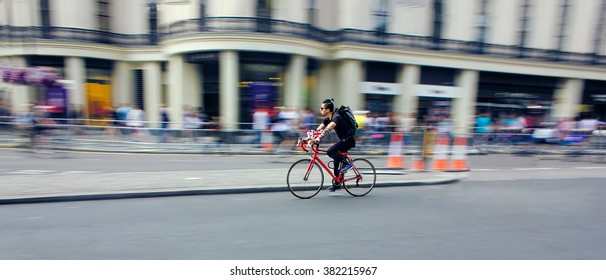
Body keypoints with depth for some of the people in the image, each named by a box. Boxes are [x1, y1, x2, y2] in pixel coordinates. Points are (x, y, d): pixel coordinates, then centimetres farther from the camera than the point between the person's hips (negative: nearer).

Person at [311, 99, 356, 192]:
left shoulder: (336, 117, -22)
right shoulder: (327, 119, 6)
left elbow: (328, 129, -37)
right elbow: (318, 129, 4)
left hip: (348, 140, -9)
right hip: (343, 140, 9)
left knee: (330, 151, -25)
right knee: (337, 161, 10)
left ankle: (347, 163, -8)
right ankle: (337, 184, 21)